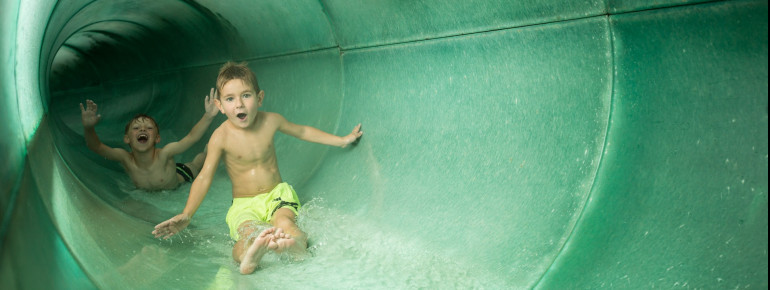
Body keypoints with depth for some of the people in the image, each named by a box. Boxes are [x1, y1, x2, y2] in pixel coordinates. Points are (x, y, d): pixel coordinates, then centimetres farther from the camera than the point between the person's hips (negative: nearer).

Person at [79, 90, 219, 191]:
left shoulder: (163, 155, -43)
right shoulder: (126, 159, -35)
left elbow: (191, 137, -54)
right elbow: (96, 147, -44)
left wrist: (209, 116, -70)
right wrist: (88, 127, -66)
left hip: (180, 175, -1)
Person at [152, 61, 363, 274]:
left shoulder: (270, 121, -3)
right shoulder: (222, 137, -12)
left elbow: (302, 131, 15)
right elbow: (204, 178, -10)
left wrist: (342, 140, 20)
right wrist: (186, 215, -21)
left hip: (277, 194, 2)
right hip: (244, 204, -1)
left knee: (284, 221, -33)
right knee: (247, 233, -35)